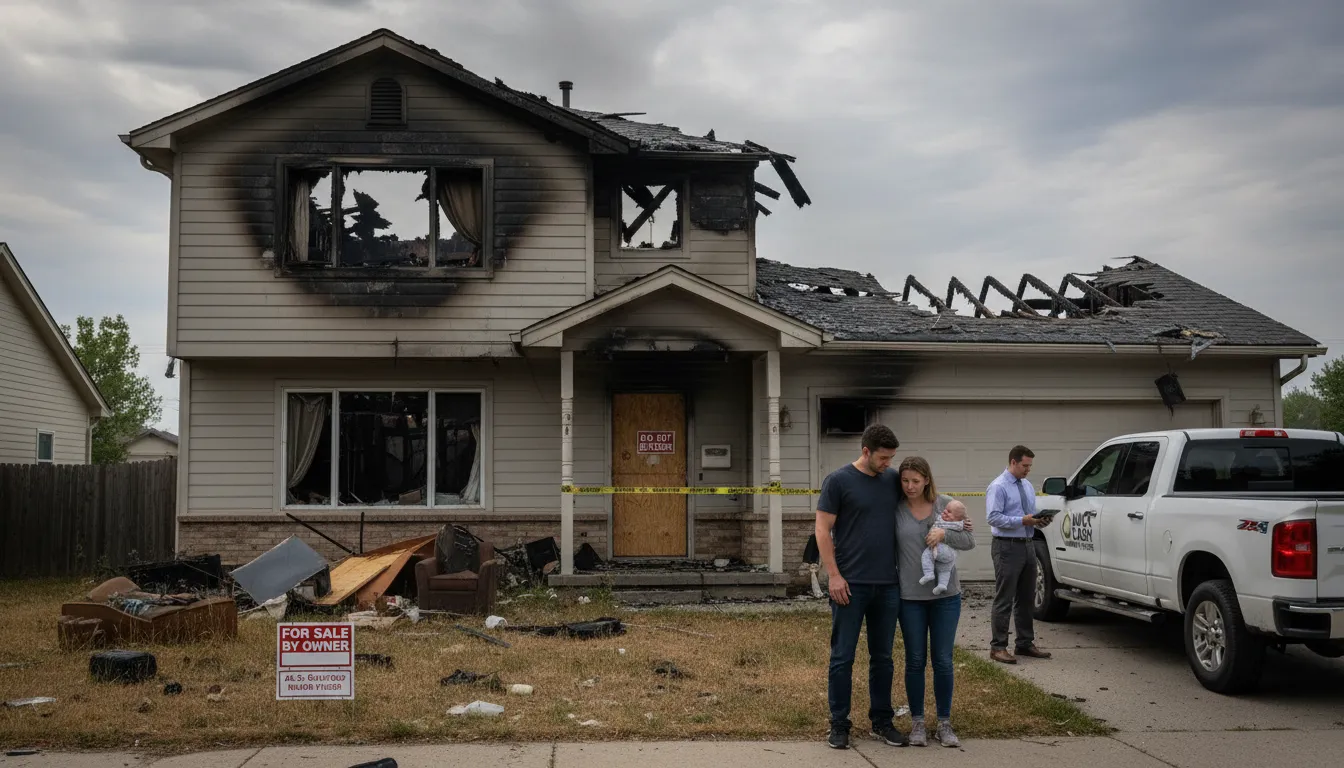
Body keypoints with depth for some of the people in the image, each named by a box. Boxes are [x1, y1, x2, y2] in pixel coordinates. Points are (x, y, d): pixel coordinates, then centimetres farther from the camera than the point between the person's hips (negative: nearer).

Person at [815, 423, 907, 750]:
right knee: (843, 657, 2)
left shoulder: (893, 479, 8)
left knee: (883, 657, 12)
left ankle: (882, 721, 23)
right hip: (850, 584, -5)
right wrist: (833, 575, -12)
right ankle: (839, 725, 11)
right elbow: (823, 530, -6)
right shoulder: (838, 481, -6)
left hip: (888, 584, 5)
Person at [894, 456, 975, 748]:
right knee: (915, 660, 6)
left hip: (945, 595, 1)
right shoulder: (895, 508, -4)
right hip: (910, 596, -1)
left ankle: (944, 723, 16)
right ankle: (917, 722, 18)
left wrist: (945, 533, -17)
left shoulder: (946, 504, 0)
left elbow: (969, 541, -1)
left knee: (943, 660, 5)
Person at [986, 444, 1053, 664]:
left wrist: (1040, 521, -2)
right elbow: (994, 517, -19)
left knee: (1026, 598, 13)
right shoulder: (998, 487, -11)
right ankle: (998, 647, 1)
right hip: (1007, 547, -8)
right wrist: (1022, 520, -23)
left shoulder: (1028, 486, 14)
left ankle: (1025, 643, 23)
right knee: (1004, 600, -4)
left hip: (1027, 545, 8)